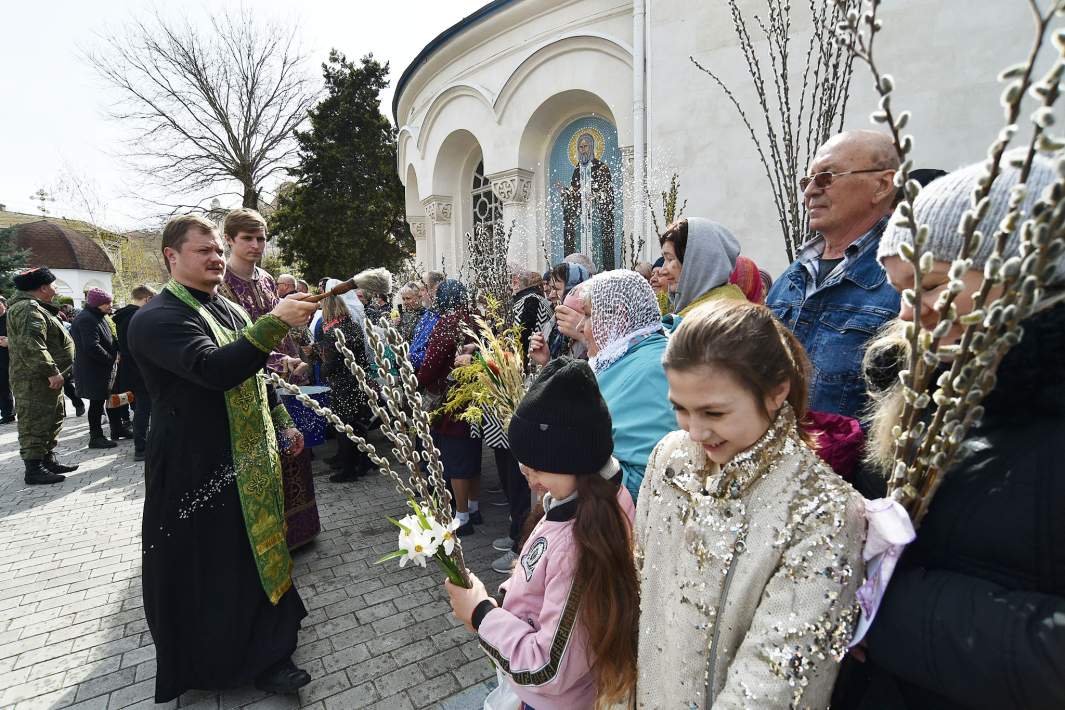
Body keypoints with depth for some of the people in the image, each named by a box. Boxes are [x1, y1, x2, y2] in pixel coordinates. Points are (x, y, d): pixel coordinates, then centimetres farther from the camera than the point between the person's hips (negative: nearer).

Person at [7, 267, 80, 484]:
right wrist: (51, 372, -29)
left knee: (52, 420, 18)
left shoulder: (34, 308, 19)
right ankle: (34, 470, 1)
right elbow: (31, 345, -28)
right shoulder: (28, 309, -17)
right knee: (35, 424, -5)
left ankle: (49, 460, 27)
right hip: (35, 381, -11)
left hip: (45, 379, 11)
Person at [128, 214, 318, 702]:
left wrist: (283, 425, 16)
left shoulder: (231, 311, 10)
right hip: (198, 469, -8)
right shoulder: (157, 319, -16)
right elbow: (214, 369, -34)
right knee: (205, 566, 8)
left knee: (258, 552, 18)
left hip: (252, 460, 8)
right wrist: (274, 324, -38)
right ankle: (209, 661, 30)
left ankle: (262, 652, 37)